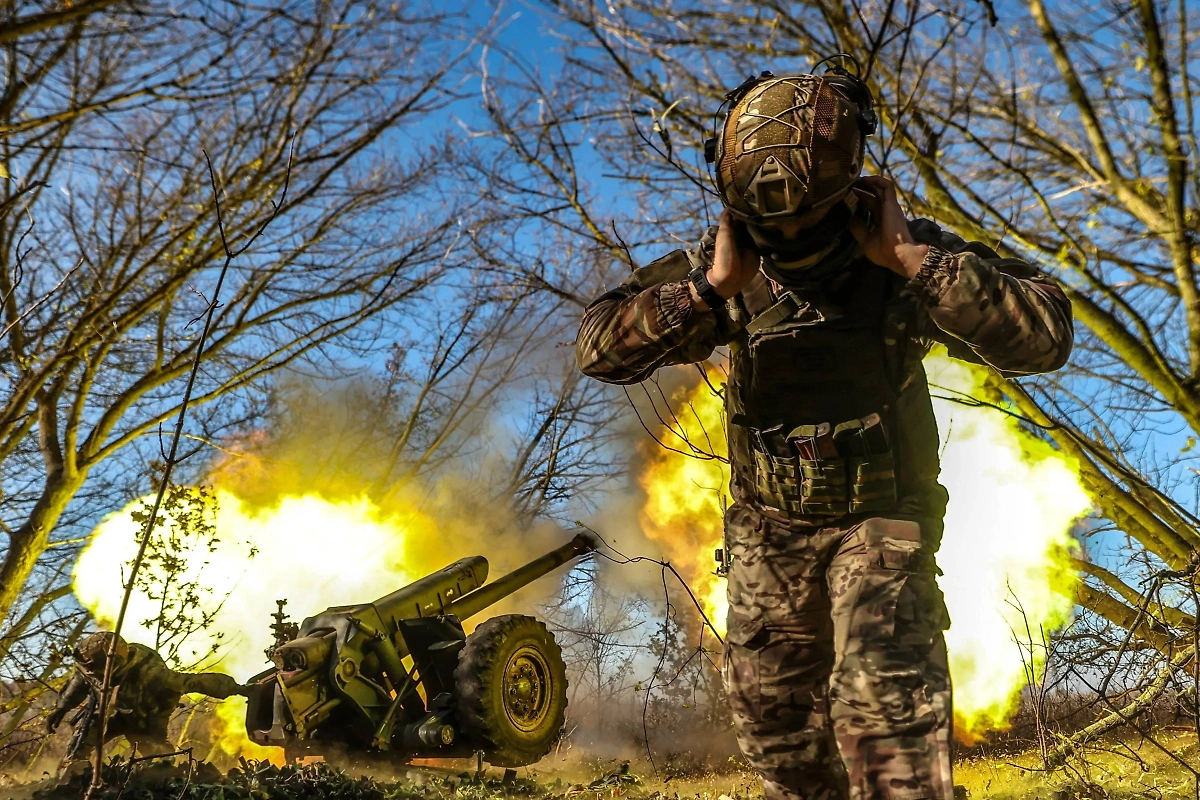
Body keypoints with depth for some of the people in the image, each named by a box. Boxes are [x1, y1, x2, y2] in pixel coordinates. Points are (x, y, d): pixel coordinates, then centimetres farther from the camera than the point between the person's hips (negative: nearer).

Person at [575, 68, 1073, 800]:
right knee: (770, 709, 14)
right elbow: (599, 347, -17)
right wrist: (708, 289, -29)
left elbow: (1046, 335, -28)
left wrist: (910, 257, -31)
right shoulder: (726, 259, -12)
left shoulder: (903, 250, -17)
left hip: (881, 518, -3)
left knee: (885, 703, -21)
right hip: (770, 526, 4)